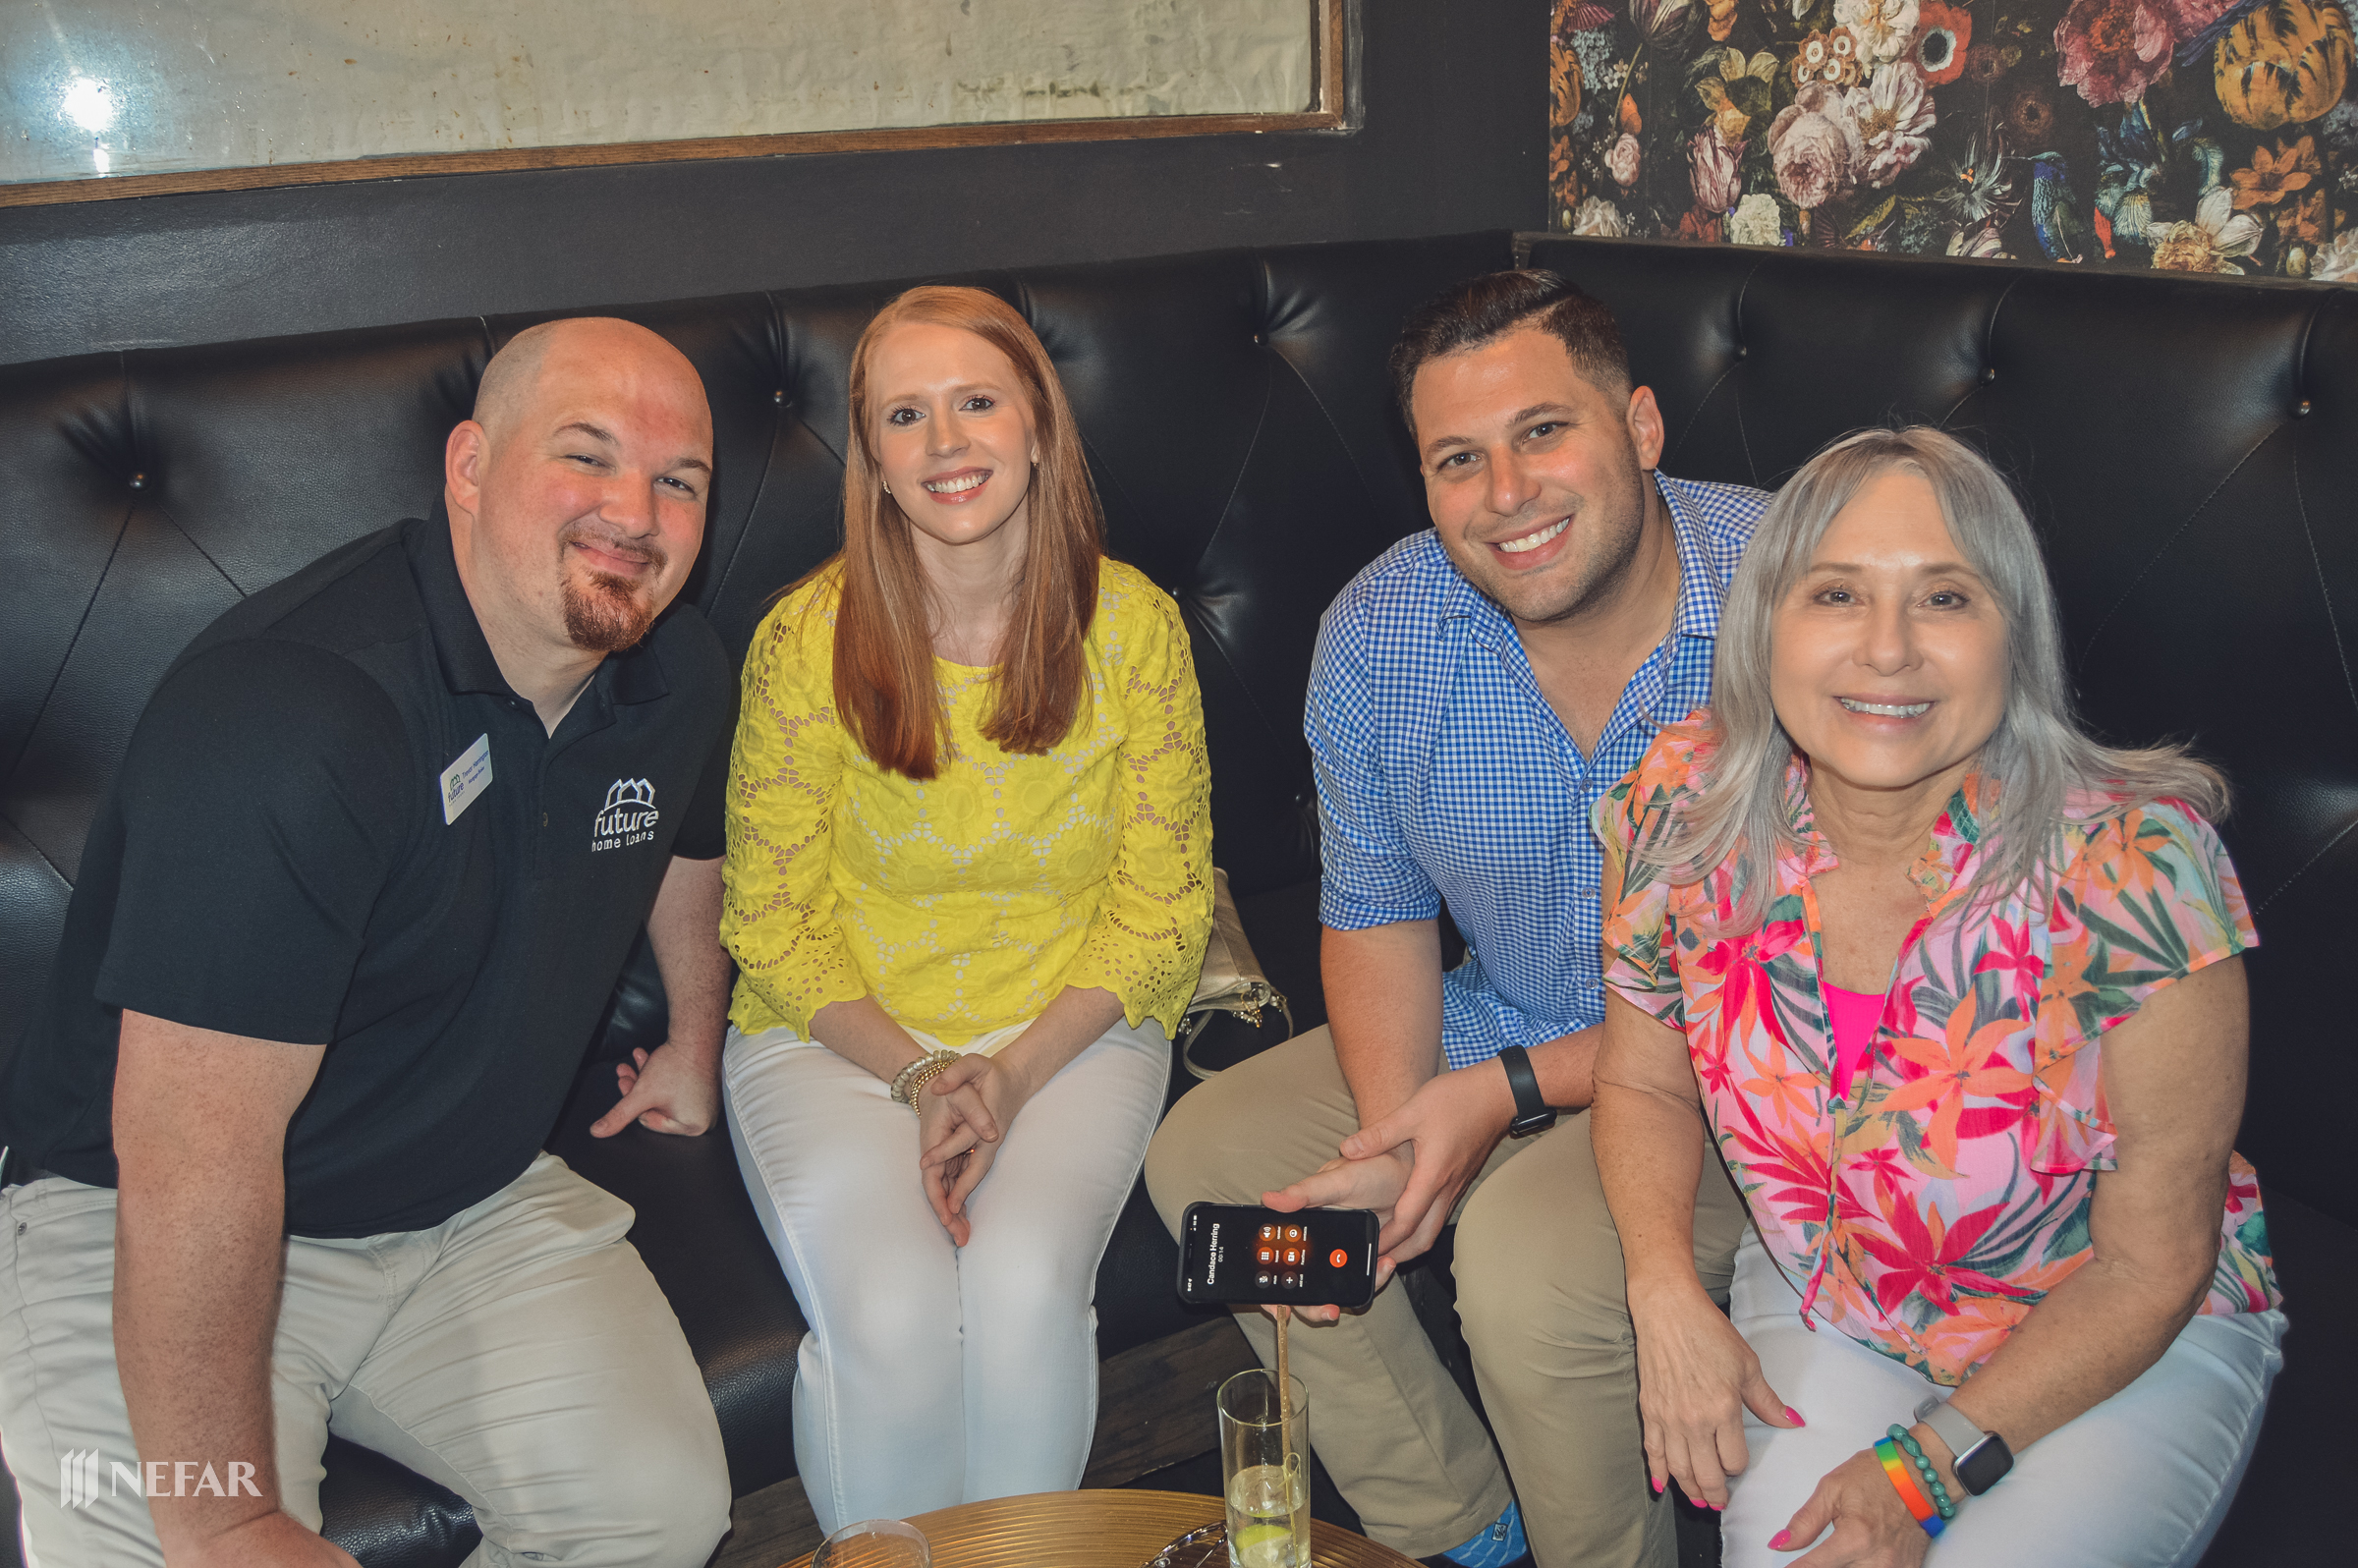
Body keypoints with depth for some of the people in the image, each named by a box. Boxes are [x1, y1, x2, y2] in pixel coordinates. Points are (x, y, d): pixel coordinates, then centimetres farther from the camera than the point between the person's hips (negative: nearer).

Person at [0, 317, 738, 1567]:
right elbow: (191, 1151, -30)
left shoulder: (680, 676, -3)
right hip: (144, 1230, -5)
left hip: (471, 1205, 6)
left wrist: (695, 1043, 37)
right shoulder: (292, 712, -29)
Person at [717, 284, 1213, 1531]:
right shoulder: (808, 643, -9)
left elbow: (1159, 908, -1)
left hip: (1073, 1027, 1)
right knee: (891, 1315, -26)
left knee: (1026, 1289, -27)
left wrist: (1014, 1072, -15)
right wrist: (917, 1074, -15)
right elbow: (771, 919, -2)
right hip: (838, 1038, 0)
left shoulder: (1133, 627, -6)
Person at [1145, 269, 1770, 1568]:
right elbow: (1376, 914, 2)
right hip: (1498, 1035, 6)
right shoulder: (1376, 635, -10)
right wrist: (1398, 1129, -17)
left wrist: (1510, 1091, -24)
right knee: (1208, 1155, -1)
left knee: (1526, 1254, -30)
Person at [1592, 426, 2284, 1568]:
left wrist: (1929, 1466, -18)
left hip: (2126, 1346, -1)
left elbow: (2149, 1267, -16)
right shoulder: (1681, 811, -17)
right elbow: (1643, 1081, 0)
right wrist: (1666, 1294, -16)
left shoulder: (2138, 872, -26)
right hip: (1821, 1308, 2)